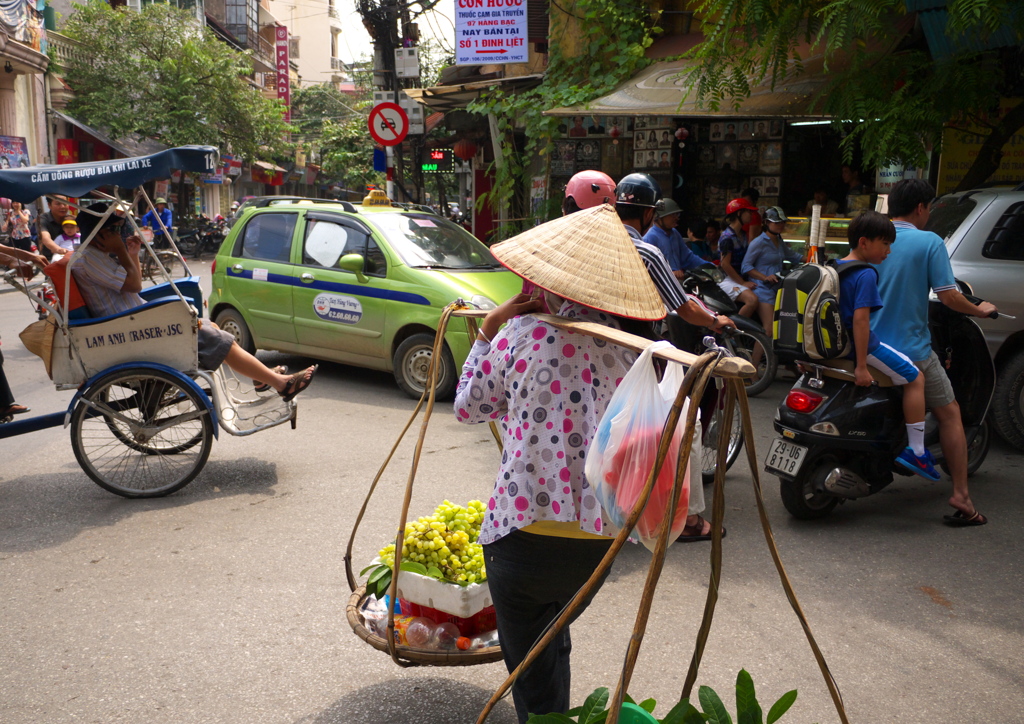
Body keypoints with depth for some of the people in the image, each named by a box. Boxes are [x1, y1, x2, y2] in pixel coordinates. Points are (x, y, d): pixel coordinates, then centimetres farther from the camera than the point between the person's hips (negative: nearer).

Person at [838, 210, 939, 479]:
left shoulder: (835, 268, 9)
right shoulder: (866, 274, -18)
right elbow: (861, 319, -25)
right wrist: (861, 366, -25)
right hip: (863, 346, -10)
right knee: (915, 378, 3)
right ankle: (916, 451, 3)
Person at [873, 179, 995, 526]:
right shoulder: (929, 243, -9)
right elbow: (947, 296, -13)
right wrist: (980, 310, 7)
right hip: (912, 351, -4)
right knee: (949, 414, 9)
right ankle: (961, 497, 5)